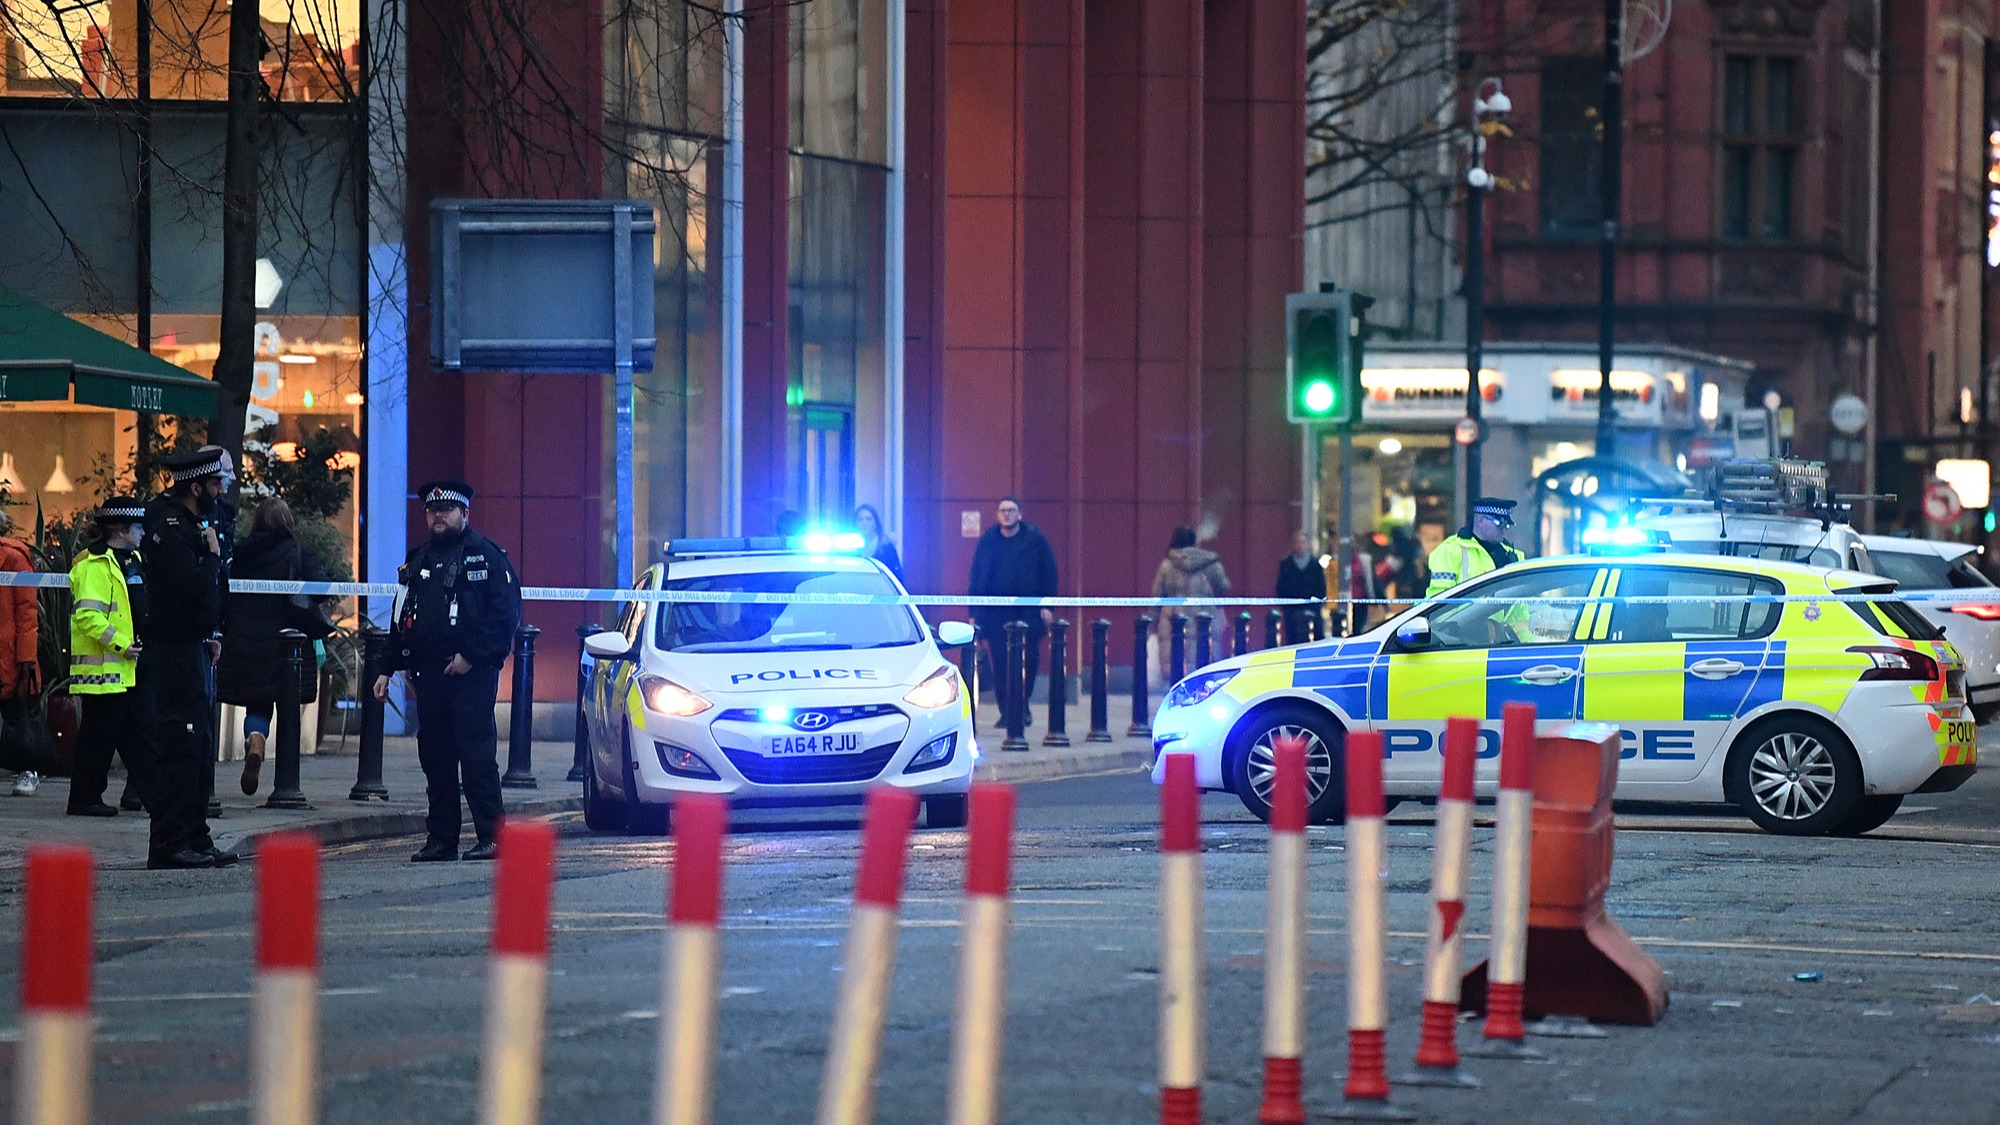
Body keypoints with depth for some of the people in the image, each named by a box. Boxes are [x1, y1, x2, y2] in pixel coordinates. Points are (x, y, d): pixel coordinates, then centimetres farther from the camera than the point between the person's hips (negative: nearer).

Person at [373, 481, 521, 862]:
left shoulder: (487, 556, 0)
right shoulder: (417, 561, 19)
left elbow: (506, 615, -8)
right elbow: (402, 619, 22)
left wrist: (472, 656, -13)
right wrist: (389, 669, 14)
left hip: (473, 673, -6)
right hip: (429, 674, 6)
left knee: (477, 754, -9)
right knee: (435, 757, 7)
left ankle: (491, 837, -6)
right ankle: (441, 840, 11)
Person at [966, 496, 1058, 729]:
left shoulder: (1035, 539, 3)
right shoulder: (987, 541, 8)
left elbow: (1049, 574, 4)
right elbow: (976, 577, 11)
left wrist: (1047, 605, -4)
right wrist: (974, 612, 5)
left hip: (1028, 611, -1)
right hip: (995, 612, 1)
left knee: (1029, 660, -6)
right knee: (1000, 662, -1)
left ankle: (1022, 706, 12)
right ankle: (1006, 711, 6)